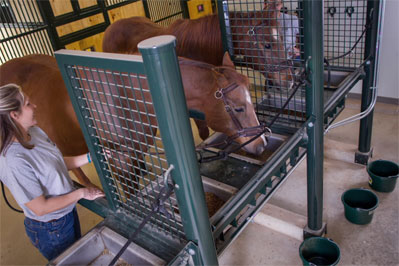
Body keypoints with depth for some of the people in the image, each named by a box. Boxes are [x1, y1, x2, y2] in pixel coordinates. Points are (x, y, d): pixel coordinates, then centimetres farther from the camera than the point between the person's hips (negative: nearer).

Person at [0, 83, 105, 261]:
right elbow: (40, 208, -27)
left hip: (68, 211, 8)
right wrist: (81, 193, -19)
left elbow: (59, 163, 4)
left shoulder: (35, 132, -9)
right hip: (50, 230, -7)